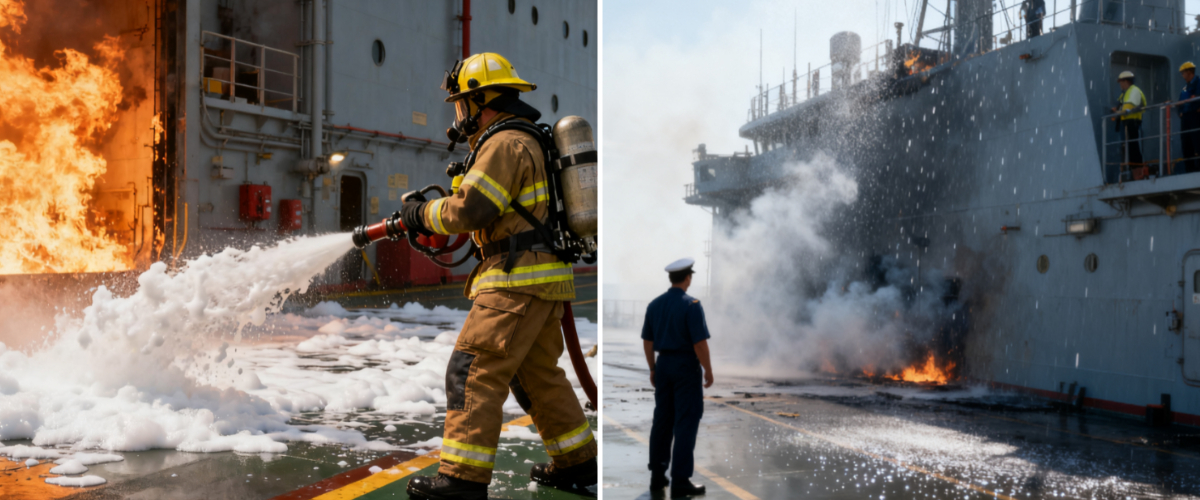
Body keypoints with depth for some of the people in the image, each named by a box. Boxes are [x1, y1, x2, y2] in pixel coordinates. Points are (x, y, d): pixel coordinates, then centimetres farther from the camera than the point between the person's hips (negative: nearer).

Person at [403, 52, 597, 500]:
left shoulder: (505, 144, -12)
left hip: (518, 282, -10)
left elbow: (468, 211, -18)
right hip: (539, 278, 10)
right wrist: (430, 215, 19)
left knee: (472, 371, -9)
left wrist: (422, 214, -1)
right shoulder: (527, 142, 21)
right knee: (537, 374, 18)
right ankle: (577, 462, 26)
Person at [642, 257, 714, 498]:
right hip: (686, 365, -6)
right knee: (686, 422, -3)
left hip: (663, 364, 6)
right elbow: (700, 343, -17)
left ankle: (657, 475, 17)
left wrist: (652, 368, 18)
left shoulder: (654, 304, 5)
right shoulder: (691, 305, -14)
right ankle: (680, 480, -4)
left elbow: (647, 340, 10)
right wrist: (708, 370, -7)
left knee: (662, 420, 12)